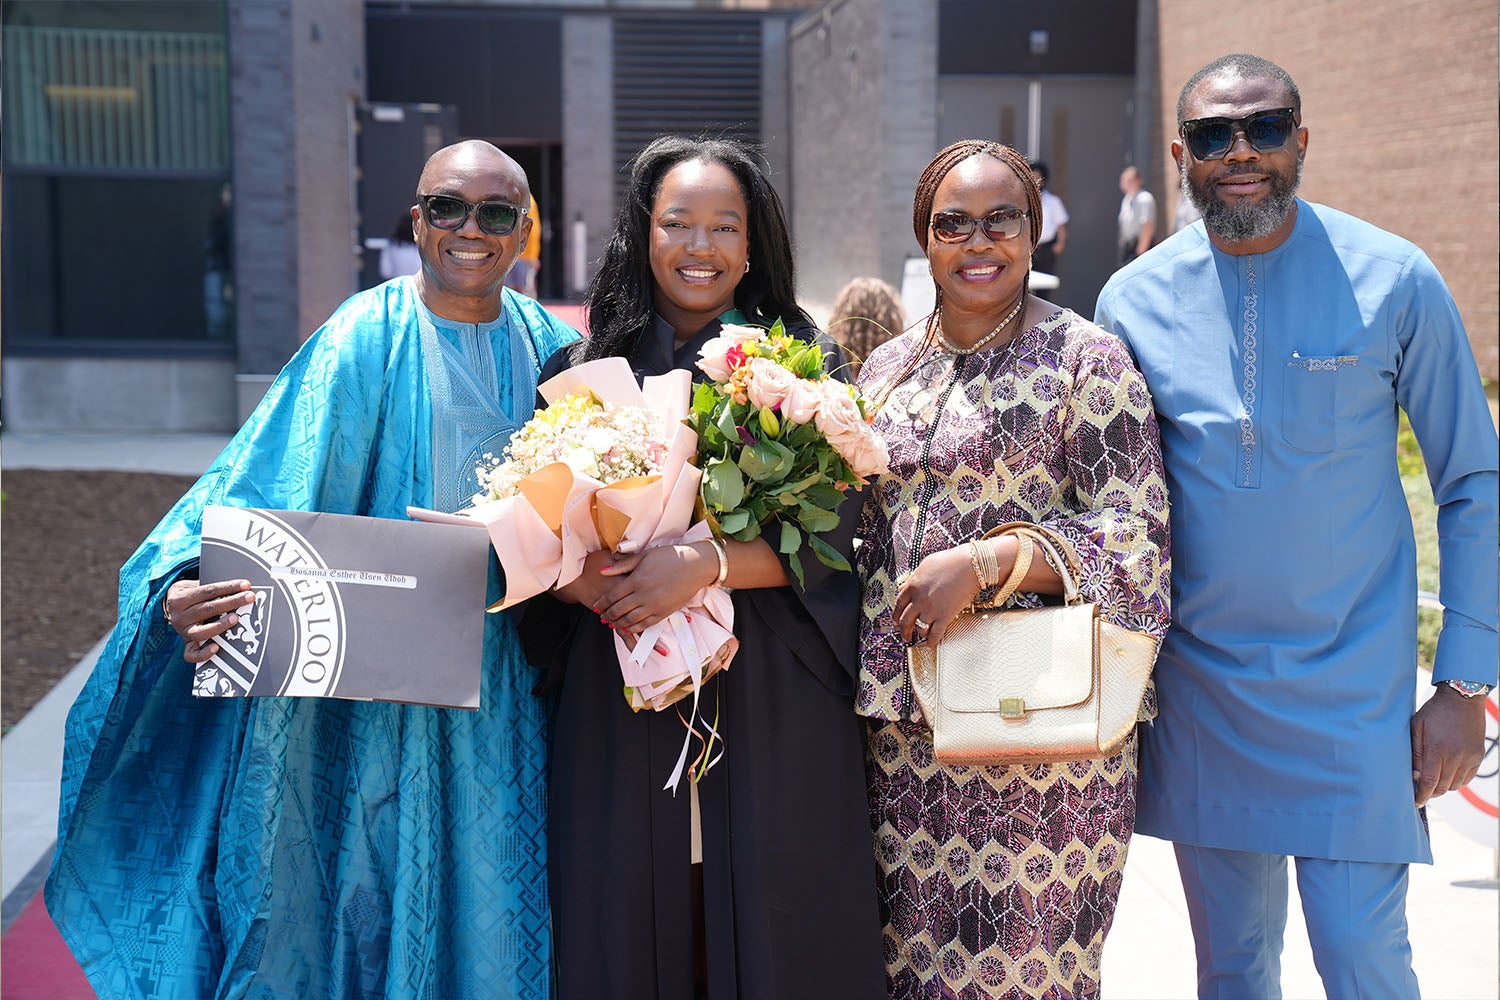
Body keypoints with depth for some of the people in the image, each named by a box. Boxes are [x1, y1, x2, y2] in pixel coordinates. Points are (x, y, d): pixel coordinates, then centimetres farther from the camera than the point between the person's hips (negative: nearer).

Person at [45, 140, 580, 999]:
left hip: (501, 665, 4)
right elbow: (265, 480, -17)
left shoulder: (550, 349, 4)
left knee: (484, 901, 13)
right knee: (362, 890, 7)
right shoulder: (367, 339, -9)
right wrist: (189, 586, -32)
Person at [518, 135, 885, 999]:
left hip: (768, 698, -1)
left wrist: (706, 564, -20)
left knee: (767, 929, 2)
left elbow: (828, 531, -5)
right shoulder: (585, 370, 9)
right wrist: (588, 580, -14)